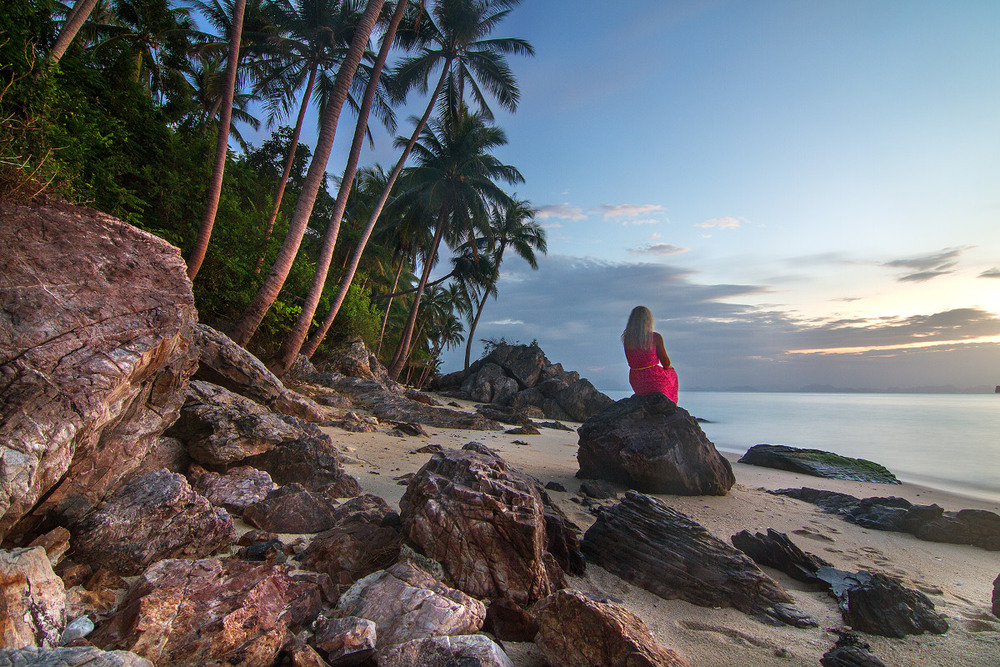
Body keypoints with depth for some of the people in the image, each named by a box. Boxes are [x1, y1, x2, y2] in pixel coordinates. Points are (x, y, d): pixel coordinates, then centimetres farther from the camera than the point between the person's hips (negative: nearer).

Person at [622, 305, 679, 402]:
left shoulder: (627, 338, -6)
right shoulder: (656, 337, -17)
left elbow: (631, 362, 6)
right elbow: (666, 363, -8)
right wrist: (669, 366, 18)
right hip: (654, 381, -3)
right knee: (672, 373, 32)